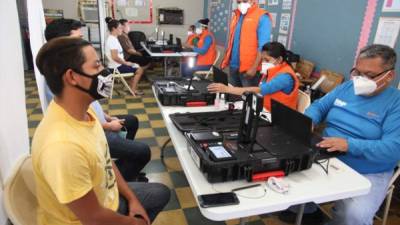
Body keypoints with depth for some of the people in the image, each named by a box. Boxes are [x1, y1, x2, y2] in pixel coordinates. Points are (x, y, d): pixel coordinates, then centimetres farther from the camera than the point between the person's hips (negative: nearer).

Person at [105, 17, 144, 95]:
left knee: (137, 66, 20)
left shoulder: (113, 39, 11)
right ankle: (133, 90, 4)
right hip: (116, 67, -10)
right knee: (139, 70, -6)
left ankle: (133, 88, 20)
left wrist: (125, 62, 8)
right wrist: (126, 63, -16)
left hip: (118, 65, 10)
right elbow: (115, 57, -28)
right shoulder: (112, 40, -21)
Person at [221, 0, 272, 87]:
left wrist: (254, 67, -20)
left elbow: (263, 46, -15)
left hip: (249, 68, -7)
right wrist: (225, 60, 16)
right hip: (233, 66, 7)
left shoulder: (262, 17, -8)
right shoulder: (236, 15, 15)